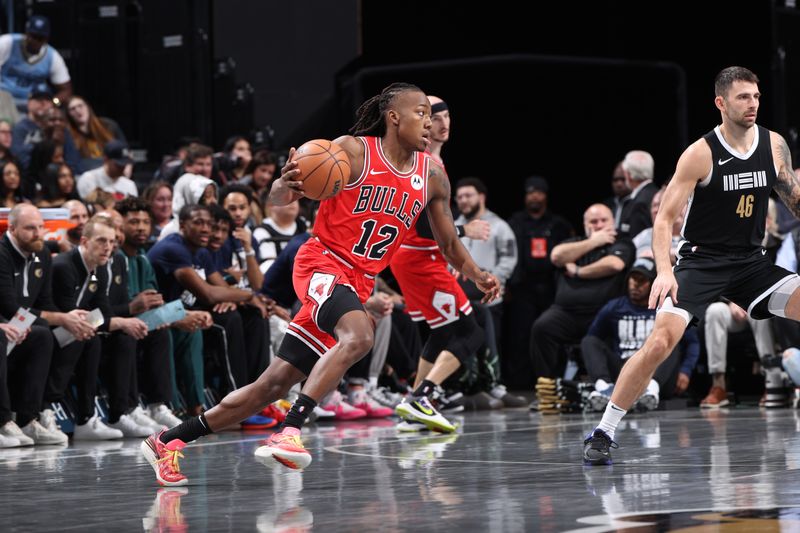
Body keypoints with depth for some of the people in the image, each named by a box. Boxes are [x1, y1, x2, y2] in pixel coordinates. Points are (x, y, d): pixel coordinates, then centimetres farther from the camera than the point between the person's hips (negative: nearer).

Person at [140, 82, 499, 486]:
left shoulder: (432, 174, 8)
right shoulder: (352, 151, -8)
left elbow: (449, 243, 20)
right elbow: (279, 199, -6)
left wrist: (478, 276, 4)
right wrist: (285, 185, -29)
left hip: (359, 283, 6)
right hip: (322, 265, -6)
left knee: (274, 384, 3)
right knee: (358, 336, -36)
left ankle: (168, 441, 12)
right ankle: (288, 432, -38)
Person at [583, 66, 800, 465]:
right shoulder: (701, 154, -13)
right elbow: (665, 217, -14)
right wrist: (664, 271, -28)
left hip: (752, 262, 5)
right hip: (701, 262, -5)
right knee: (660, 341, -21)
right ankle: (602, 434, -10)